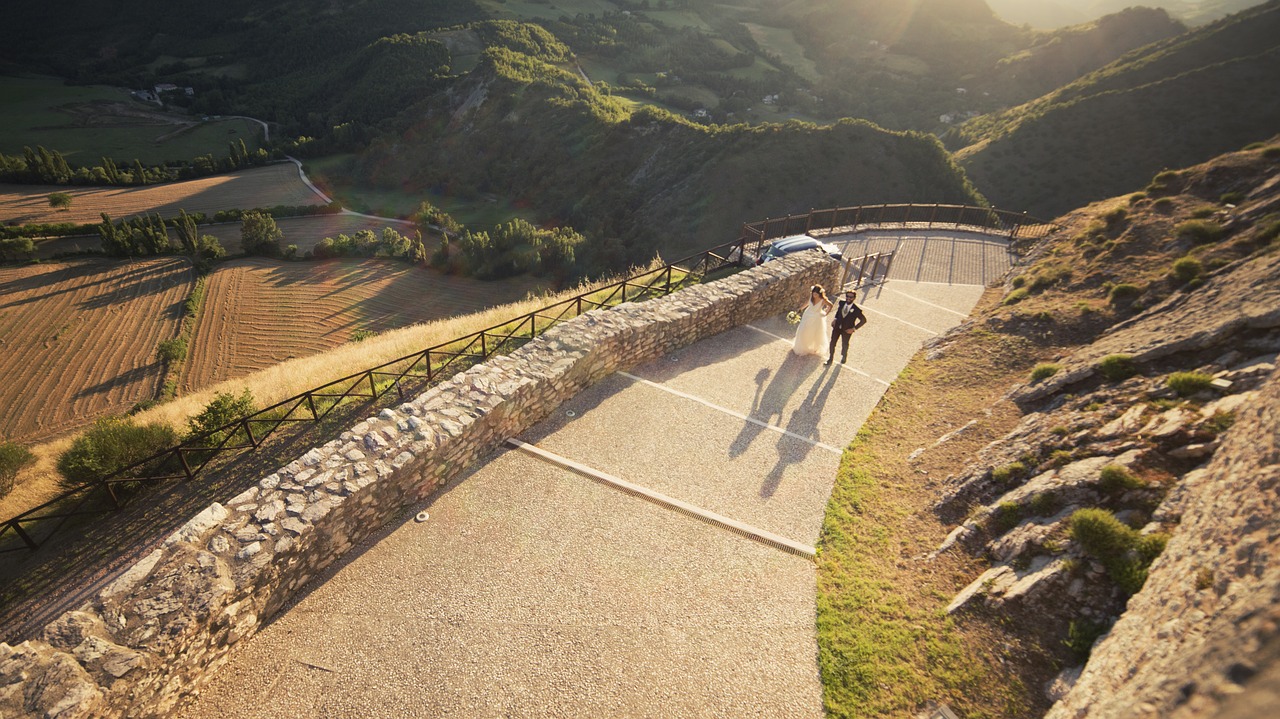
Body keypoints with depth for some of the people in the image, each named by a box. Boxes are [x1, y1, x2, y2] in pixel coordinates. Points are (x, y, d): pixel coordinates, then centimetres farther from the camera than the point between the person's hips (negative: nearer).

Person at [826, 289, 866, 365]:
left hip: (847, 330, -3)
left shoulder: (856, 310, -23)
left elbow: (864, 320, -12)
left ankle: (843, 356, 50)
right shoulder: (841, 302, -11)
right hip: (837, 327, 3)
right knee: (832, 342, 14)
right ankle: (830, 358, 37)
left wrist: (854, 328, -14)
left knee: (844, 345, 20)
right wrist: (835, 318, -3)